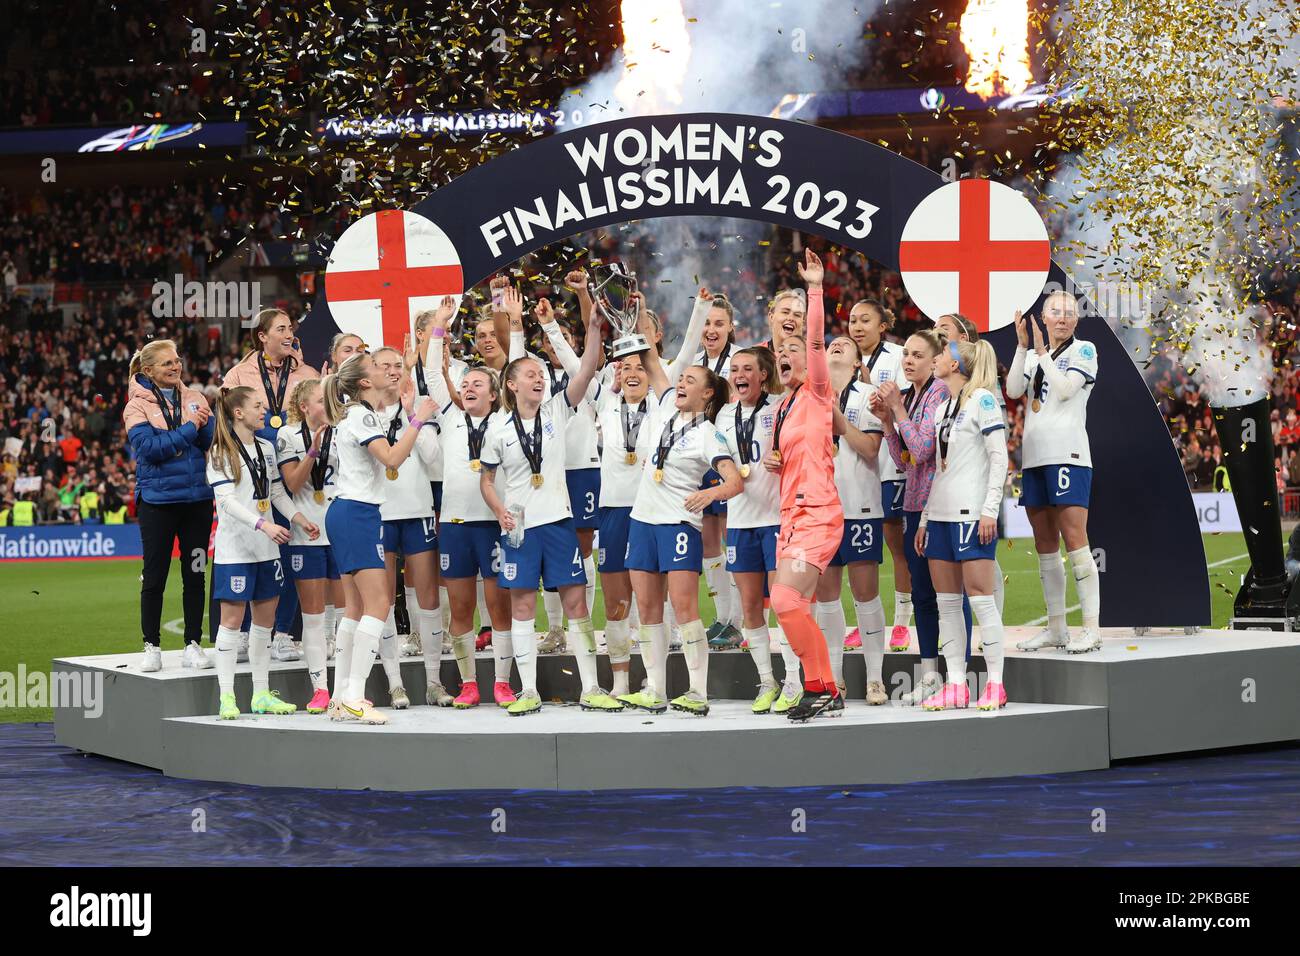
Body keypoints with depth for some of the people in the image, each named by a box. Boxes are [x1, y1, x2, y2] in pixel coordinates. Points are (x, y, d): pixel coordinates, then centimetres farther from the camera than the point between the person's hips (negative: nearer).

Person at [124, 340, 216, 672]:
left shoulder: (194, 398, 9)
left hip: (198, 498, 3)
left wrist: (206, 422, -19)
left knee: (195, 575, 6)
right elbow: (149, 448, -15)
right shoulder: (137, 406, -2)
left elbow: (214, 440, 1)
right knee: (154, 576, 3)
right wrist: (189, 428, -12)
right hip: (157, 499, -3)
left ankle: (193, 645, 13)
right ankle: (152, 646, 12)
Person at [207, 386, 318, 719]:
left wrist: (299, 518, 2)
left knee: (265, 618, 8)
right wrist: (263, 524, -27)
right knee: (232, 618, -5)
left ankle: (261, 694, 15)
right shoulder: (221, 453, -8)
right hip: (234, 549, -7)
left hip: (266, 548, 7)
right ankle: (227, 697, -2)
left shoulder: (266, 448, 13)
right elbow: (227, 501, -16)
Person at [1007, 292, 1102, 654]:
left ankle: (1091, 627, -14)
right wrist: (1022, 346, -3)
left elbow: (1065, 388, -11)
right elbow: (1013, 390, 3)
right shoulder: (1033, 355, 18)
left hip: (1068, 455, -6)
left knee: (1075, 542, -13)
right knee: (1045, 547, 8)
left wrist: (1042, 352, -7)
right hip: (1034, 457, 6)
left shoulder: (1083, 350, 3)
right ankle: (1056, 628, 14)